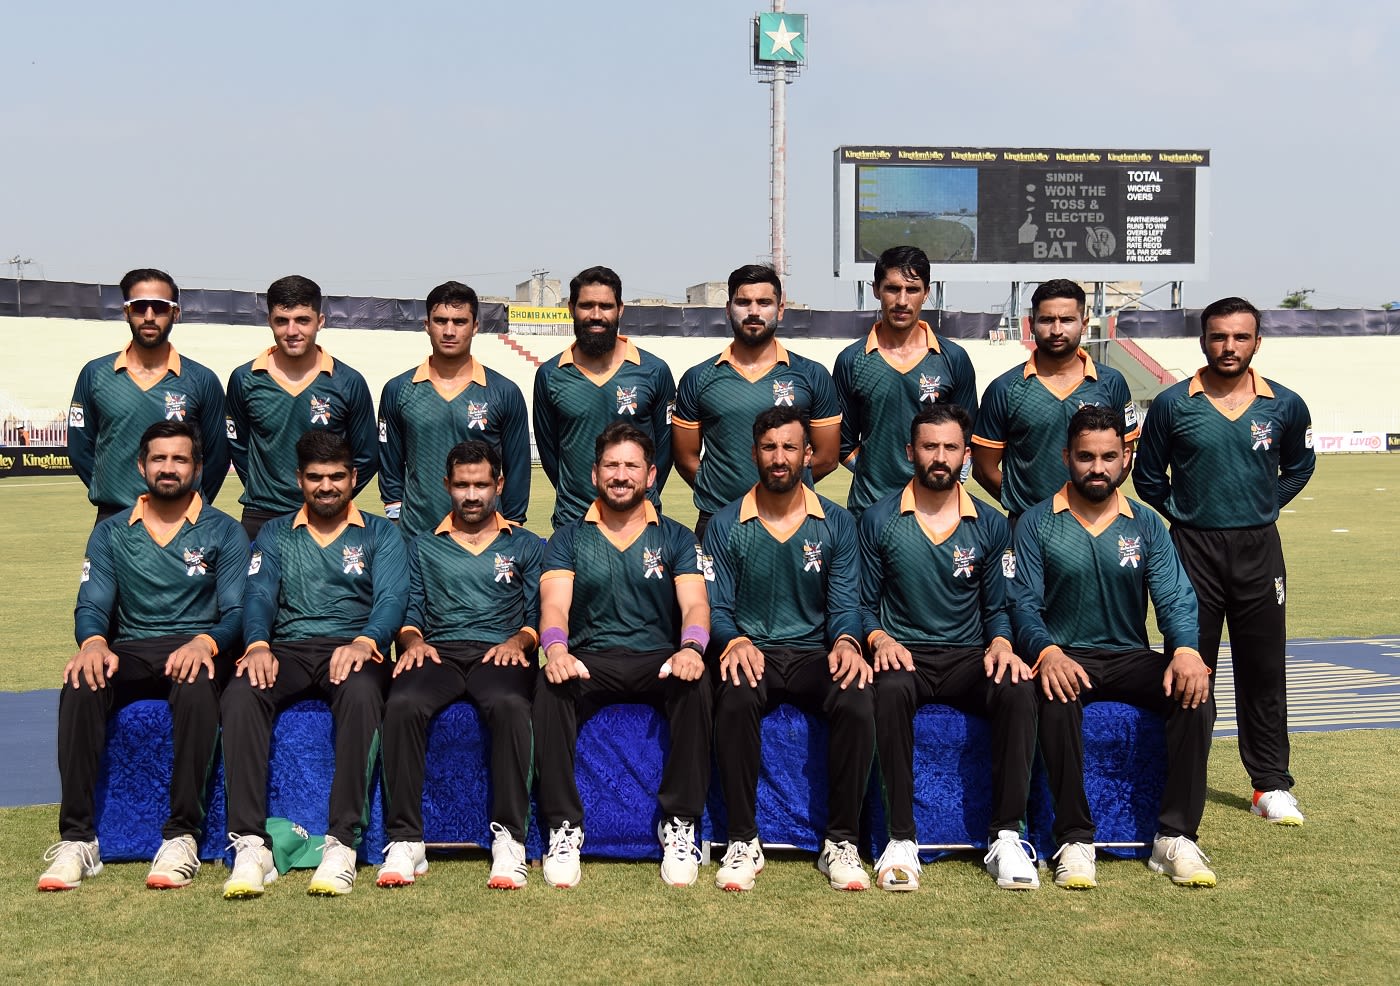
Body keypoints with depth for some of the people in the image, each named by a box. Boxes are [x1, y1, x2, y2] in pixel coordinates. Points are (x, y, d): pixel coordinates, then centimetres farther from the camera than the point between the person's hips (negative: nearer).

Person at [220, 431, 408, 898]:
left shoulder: (380, 534, 15)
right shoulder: (275, 534, 21)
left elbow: (392, 598, -1)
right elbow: (259, 594, 6)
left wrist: (365, 641, -24)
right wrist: (258, 645, -18)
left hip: (352, 652, -2)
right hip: (287, 650, 2)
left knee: (361, 693, -39)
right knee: (241, 695, -33)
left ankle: (342, 844, -39)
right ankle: (250, 845, -36)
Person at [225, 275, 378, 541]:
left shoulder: (349, 383, -1)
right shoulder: (244, 379, 2)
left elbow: (366, 458, 6)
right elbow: (237, 447, 13)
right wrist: (262, 492, 6)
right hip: (260, 519, 1)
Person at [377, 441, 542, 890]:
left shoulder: (526, 546, 22)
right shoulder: (423, 547, 26)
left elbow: (539, 615, 13)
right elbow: (409, 612, 17)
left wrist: (518, 640, -8)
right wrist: (413, 639, -5)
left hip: (500, 652, -1)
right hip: (439, 652, 1)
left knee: (509, 703, -39)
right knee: (402, 704, -34)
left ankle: (509, 840, -38)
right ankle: (405, 841, -32)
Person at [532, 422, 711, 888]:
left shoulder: (674, 537, 13)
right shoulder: (569, 539, 13)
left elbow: (694, 604, -1)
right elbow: (555, 604, -3)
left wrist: (691, 648, -25)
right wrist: (556, 650, -27)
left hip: (658, 660, 0)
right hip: (590, 661, 0)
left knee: (698, 687, -33)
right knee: (550, 688, -33)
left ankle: (680, 825, -25)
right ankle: (563, 828, -27)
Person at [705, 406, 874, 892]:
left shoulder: (837, 524, 9)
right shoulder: (725, 525, 6)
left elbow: (845, 605, 4)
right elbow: (717, 607, 2)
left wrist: (846, 641, -20)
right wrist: (736, 641, -21)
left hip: (815, 653, 1)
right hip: (752, 652, -1)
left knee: (857, 702, -32)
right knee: (734, 701, -36)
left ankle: (841, 842, -20)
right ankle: (743, 842, -23)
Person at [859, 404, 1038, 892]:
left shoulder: (990, 526, 10)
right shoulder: (878, 521, 5)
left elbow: (996, 608, 14)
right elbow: (864, 604, 8)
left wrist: (1001, 644, -8)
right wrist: (879, 639, -13)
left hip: (967, 657, 2)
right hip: (903, 654, -2)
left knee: (1018, 689, -32)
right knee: (891, 690, -38)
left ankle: (1006, 836, -27)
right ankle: (901, 839, -33)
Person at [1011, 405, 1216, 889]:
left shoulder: (1146, 525, 10)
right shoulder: (1037, 524, 3)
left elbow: (1175, 598, -1)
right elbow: (1024, 604, -5)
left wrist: (1186, 649, -24)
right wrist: (1048, 651, -28)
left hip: (1131, 658, 3)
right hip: (1067, 658, -3)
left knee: (1194, 692, -26)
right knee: (1057, 697, -37)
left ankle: (1175, 838, -22)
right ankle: (1075, 840, -29)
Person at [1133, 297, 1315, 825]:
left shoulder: (1285, 405, 1)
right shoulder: (1172, 404, -3)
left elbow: (1298, 467, 19)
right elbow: (1148, 477, 9)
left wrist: (1261, 508, 9)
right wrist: (1187, 513, 5)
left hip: (1259, 549, 1)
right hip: (1193, 547, -1)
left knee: (1263, 670, 6)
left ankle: (1271, 785, 14)